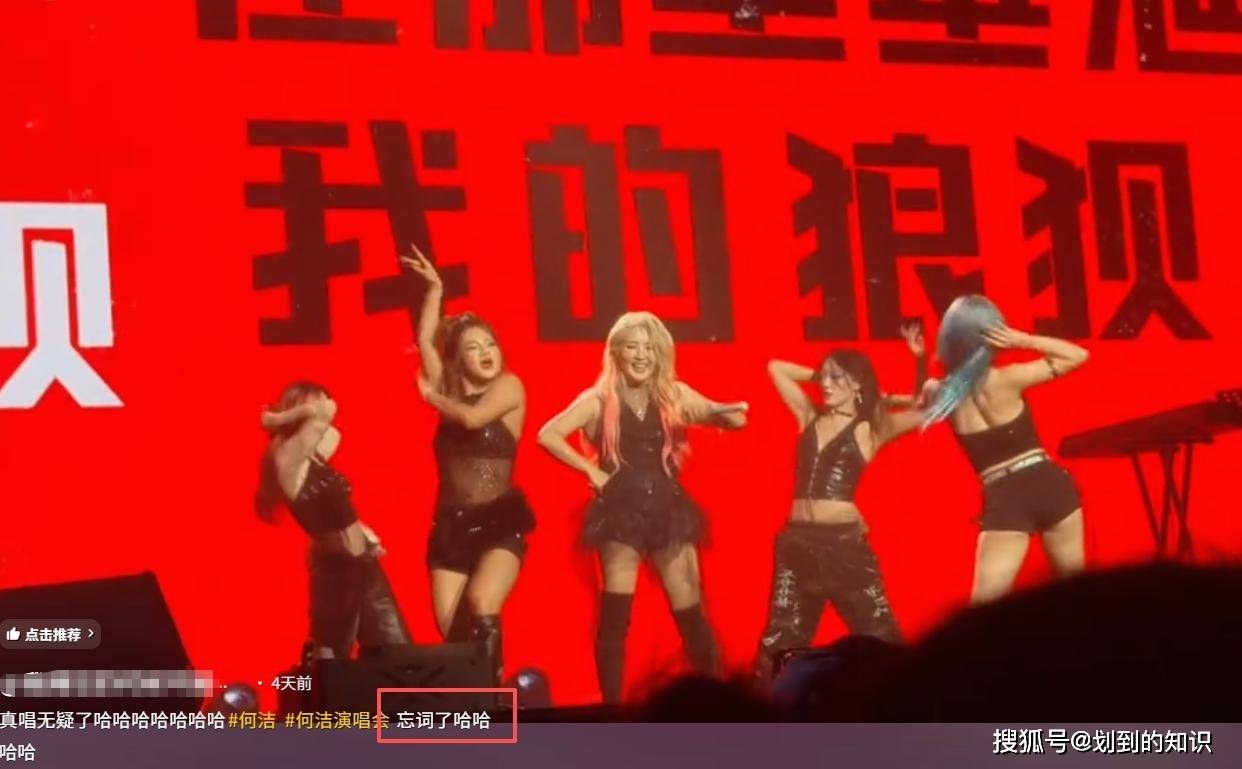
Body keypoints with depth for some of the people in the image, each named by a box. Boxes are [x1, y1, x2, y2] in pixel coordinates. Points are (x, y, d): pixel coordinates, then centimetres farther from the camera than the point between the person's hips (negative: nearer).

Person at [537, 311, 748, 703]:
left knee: (691, 616, 4)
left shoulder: (675, 395, 5)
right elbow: (548, 435, -8)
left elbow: (731, 419, -1)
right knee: (615, 617, -4)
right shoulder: (599, 400, -1)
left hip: (669, 512, 2)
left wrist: (728, 413, -25)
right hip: (621, 514, -2)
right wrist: (591, 470, -9)